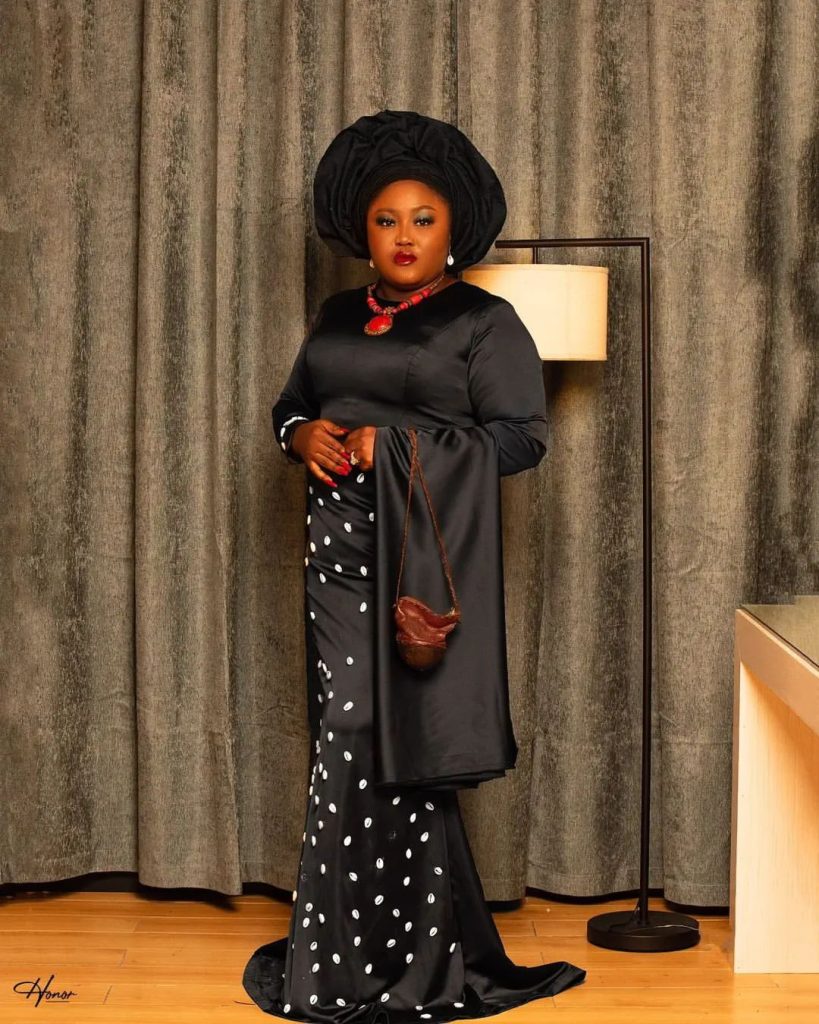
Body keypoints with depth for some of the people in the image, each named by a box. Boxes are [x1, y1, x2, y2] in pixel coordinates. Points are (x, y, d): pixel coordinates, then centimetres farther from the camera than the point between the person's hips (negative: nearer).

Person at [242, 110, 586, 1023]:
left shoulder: (485, 323, -2)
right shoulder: (336, 319, 16)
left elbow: (523, 435, -8)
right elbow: (288, 404, 23)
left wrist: (393, 444, -14)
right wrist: (306, 434, -3)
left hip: (423, 556, -6)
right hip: (341, 549, 6)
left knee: (366, 743, -8)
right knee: (378, 752, 6)